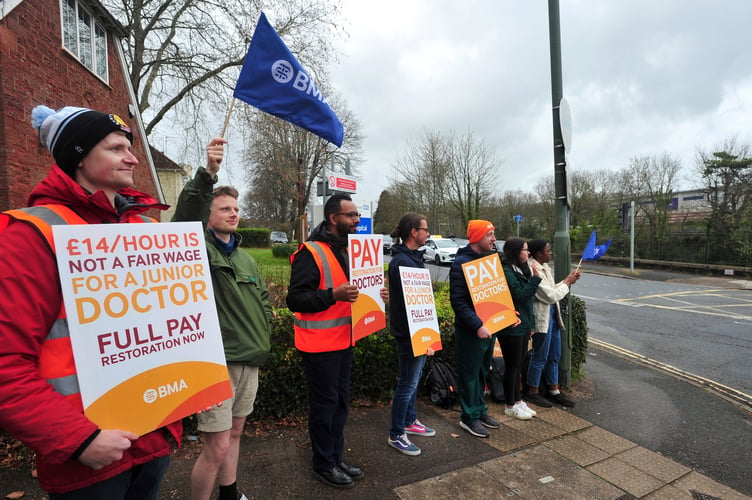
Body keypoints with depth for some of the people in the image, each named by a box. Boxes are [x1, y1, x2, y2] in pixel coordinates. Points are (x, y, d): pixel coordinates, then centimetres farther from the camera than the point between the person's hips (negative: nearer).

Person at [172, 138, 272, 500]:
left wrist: (262, 338, 9)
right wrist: (208, 174, -41)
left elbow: (264, 301, 18)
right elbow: (186, 218, -30)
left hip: (249, 359, 7)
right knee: (217, 446, -1)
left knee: (234, 433, 22)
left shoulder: (246, 258, 12)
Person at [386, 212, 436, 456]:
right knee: (407, 384, 2)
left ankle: (410, 421, 38)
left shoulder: (413, 257, 11)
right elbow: (404, 303, -25)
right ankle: (396, 435, 17)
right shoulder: (401, 262, -21)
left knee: (413, 380, 21)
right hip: (409, 334, -10)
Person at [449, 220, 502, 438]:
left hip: (489, 326, 8)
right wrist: (477, 326, -26)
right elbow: (458, 301, -21)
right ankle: (469, 417, 20)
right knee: (469, 374, 5)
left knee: (482, 372, 20)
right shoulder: (461, 263, -17)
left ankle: (480, 409, 35)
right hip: (470, 330, -8)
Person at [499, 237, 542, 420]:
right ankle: (510, 406, 17)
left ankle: (518, 401, 30)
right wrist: (536, 278, -18)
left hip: (523, 326, 9)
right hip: (512, 328, -9)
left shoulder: (521, 271, 12)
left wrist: (530, 324, 20)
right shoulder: (507, 273, -18)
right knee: (512, 366, 3)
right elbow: (520, 295, -24)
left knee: (518, 365, 17)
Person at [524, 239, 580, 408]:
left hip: (552, 314, 10)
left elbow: (552, 291, 13)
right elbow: (551, 296, -20)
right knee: (540, 356, 3)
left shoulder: (544, 267, 9)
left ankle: (554, 390, 31)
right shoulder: (533, 270, -21)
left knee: (554, 355, 18)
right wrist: (567, 283, -7)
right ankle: (532, 392, 19)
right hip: (542, 317, -10)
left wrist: (567, 280, 2)